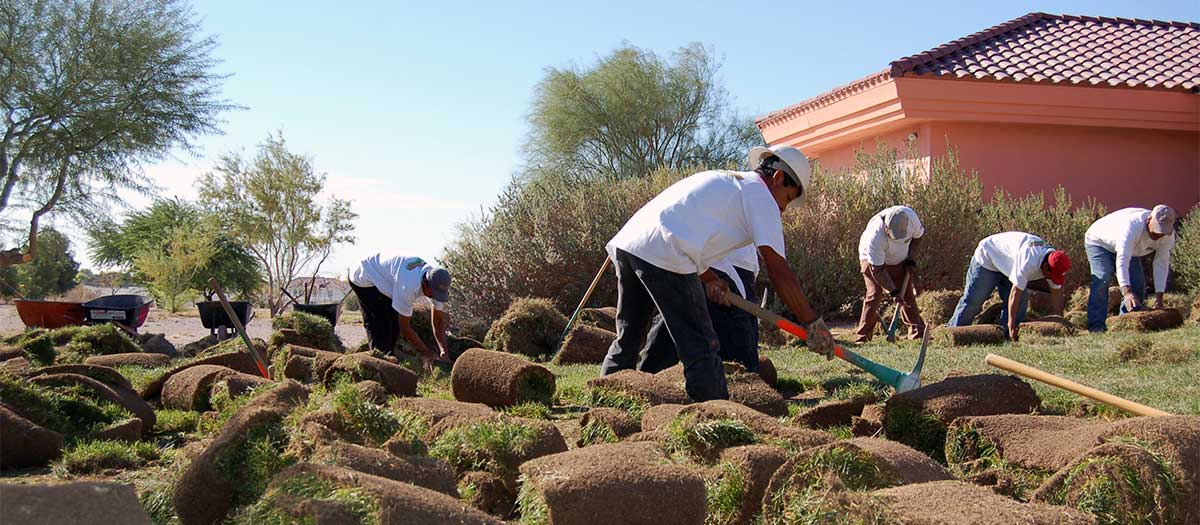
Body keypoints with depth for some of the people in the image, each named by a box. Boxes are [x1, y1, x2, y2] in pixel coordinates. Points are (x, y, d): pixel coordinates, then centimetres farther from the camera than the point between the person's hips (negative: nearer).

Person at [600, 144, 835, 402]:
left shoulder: (720, 180, 31)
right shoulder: (761, 197, 6)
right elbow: (779, 272, -1)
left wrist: (709, 279, 18)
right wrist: (813, 323, 3)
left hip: (626, 242, 9)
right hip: (662, 256, -9)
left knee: (627, 341, 19)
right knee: (701, 349, -1)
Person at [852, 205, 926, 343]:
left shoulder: (910, 216, -28)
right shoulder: (875, 236, -41)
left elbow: (918, 236, -3)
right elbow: (877, 270, -33)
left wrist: (911, 260, -9)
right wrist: (893, 291, -33)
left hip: (900, 260, 5)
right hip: (873, 260, -4)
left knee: (907, 294, 1)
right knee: (874, 295, -16)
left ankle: (917, 331, 8)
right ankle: (862, 336, -13)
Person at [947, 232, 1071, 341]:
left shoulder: (1054, 264, -18)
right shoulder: (1028, 261, -43)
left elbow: (1056, 293, -9)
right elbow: (1015, 293, -40)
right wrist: (1012, 326, -36)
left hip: (1007, 264, 7)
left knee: (1022, 301, -8)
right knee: (972, 301, -6)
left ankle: (1006, 337, -2)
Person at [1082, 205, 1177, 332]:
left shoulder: (1168, 235, -20)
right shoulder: (1132, 225, -42)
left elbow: (1161, 264, -16)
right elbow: (1122, 261, -48)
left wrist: (1159, 295, -25)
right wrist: (1127, 292, -58)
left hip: (1129, 249, 7)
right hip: (1099, 241, -7)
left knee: (1138, 283, -6)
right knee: (1102, 278, -26)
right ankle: (1096, 325, -28)